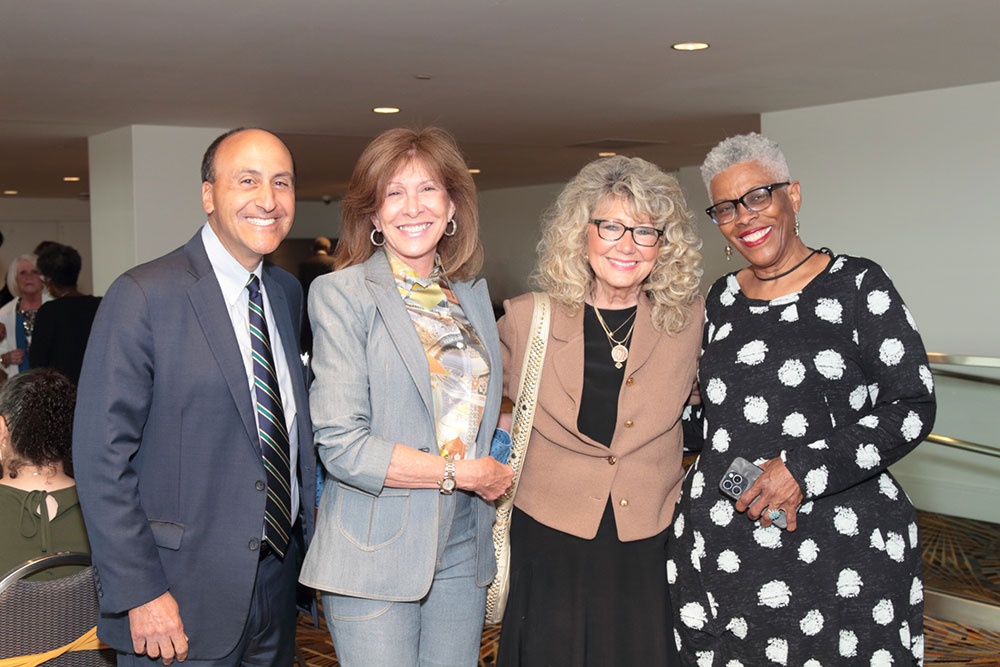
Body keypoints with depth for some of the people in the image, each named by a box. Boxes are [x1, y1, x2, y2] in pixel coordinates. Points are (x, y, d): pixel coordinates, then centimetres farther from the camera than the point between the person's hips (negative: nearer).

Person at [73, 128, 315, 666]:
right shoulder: (144, 296, -13)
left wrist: (311, 536, 11)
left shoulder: (287, 293, 9)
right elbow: (101, 457, -14)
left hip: (279, 577, 6)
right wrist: (140, 592, -17)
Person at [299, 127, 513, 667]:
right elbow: (342, 445, -16)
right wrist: (463, 472, -12)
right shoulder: (342, 293, -8)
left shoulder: (473, 294, 11)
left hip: (462, 552, 5)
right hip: (374, 557, -5)